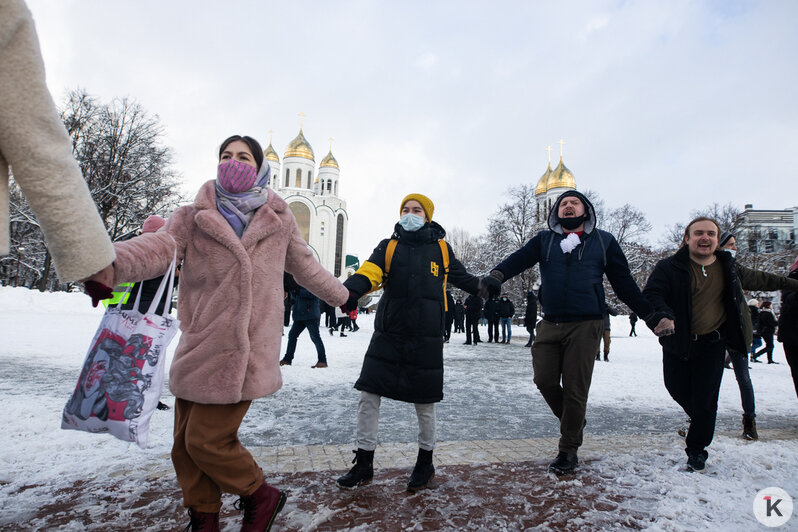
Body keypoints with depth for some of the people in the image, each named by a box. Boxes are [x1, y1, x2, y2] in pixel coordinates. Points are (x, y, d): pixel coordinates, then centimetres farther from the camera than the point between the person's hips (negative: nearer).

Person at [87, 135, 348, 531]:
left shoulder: (279, 220, 5)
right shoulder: (193, 217, 4)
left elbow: (305, 267, 18)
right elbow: (159, 247, -14)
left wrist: (342, 296, 29)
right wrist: (110, 261, -36)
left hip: (242, 350, -3)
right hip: (198, 347, 4)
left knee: (208, 440, -4)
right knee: (185, 443, 12)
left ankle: (260, 497, 24)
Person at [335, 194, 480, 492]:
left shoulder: (441, 249, 7)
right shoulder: (389, 246, 4)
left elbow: (463, 278, 23)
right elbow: (369, 272, -14)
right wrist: (349, 291, -32)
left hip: (426, 339, 0)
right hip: (387, 336, 1)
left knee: (424, 403, 9)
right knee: (368, 396, 1)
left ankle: (425, 462, 32)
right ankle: (364, 463, 20)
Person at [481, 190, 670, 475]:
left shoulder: (604, 241, 9)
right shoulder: (544, 240, 10)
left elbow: (625, 284, 12)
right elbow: (519, 259, -8)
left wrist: (652, 316, 9)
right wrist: (496, 276, -29)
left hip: (585, 326, -2)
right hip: (550, 324, 2)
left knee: (574, 388, 1)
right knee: (545, 380, 2)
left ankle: (568, 450, 19)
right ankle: (572, 421, 33)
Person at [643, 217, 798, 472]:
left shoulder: (728, 267, 5)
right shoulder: (670, 267, -12)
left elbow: (756, 279, 26)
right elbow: (652, 294, -22)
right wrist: (664, 316, -40)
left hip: (712, 344, 2)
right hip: (678, 343, -2)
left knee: (706, 401, 1)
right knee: (678, 391, 11)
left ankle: (697, 449, 20)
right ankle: (700, 422, 44)